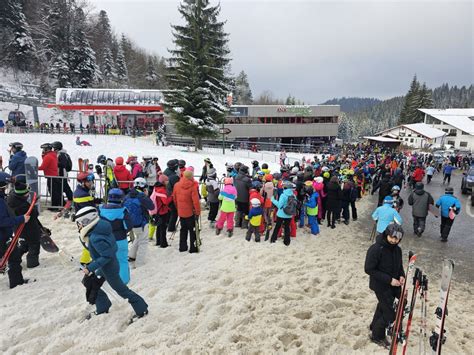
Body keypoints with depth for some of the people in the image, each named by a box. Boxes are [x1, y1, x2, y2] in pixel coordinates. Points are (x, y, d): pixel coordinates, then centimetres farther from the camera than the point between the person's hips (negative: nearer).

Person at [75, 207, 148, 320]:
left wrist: (90, 268, -27)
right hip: (106, 266, 9)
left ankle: (142, 309, 22)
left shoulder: (95, 238, -34)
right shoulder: (99, 226, -7)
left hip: (108, 268, -9)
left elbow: (107, 256, -30)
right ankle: (102, 308, 38)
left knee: (121, 289, 7)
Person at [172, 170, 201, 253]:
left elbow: (174, 199, 8)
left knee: (183, 229, 19)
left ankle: (182, 247, 25)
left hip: (181, 212, 5)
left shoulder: (176, 185, -2)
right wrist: (198, 212, -10)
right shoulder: (193, 186, -19)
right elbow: (196, 200, -20)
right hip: (190, 212, -5)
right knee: (192, 230, 9)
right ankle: (193, 248, 14)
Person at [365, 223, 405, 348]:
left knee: (383, 306, 24)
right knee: (390, 314, -3)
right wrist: (389, 279, -23)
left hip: (394, 285, 7)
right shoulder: (375, 249, -25)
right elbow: (369, 269, -22)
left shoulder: (397, 249, -2)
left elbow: (399, 266, 14)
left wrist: (401, 275, -7)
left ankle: (375, 326, 49)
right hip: (381, 286, -7)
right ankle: (377, 336, 21)